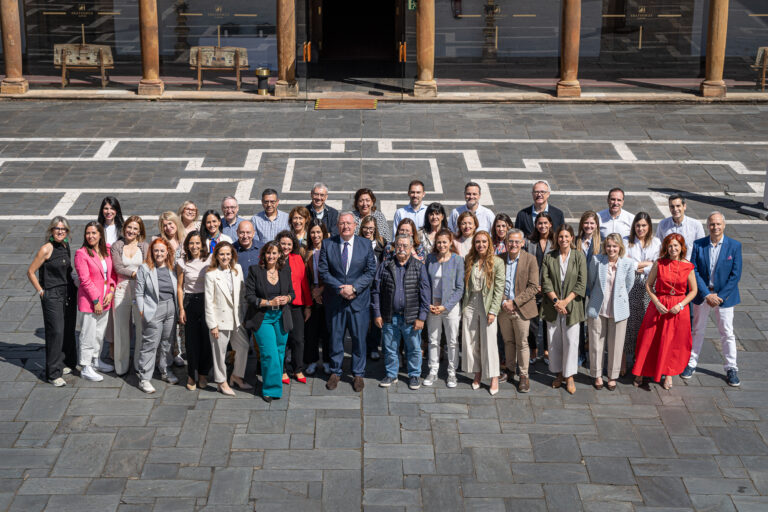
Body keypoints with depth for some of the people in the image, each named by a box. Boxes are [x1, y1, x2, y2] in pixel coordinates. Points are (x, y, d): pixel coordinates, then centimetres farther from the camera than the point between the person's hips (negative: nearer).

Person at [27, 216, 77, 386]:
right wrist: (41, 291, -9)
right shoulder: (46, 249, -14)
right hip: (52, 296, -7)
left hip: (69, 294, 7)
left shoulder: (65, 246, 7)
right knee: (56, 332, -9)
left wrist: (72, 287, 13)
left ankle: (65, 363, 27)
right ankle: (53, 373, -3)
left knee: (68, 330, 12)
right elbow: (30, 272, -10)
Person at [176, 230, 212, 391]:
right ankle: (192, 376, 14)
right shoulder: (182, 263, 1)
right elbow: (179, 287, 6)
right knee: (191, 340, 1)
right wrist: (181, 309, 0)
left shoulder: (210, 260, -1)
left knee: (207, 338, 1)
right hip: (190, 302, 0)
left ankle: (203, 374, 17)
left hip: (207, 301, 0)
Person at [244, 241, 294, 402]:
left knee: (279, 352, 7)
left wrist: (287, 298, -8)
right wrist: (269, 302, -16)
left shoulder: (285, 270, 5)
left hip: (281, 317, 4)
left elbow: (291, 292, 15)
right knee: (269, 354, -9)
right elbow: (249, 296, -8)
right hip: (262, 318, -4)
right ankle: (270, 389, 5)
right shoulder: (255, 271, -6)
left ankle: (274, 386, 23)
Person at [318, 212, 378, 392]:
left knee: (359, 338, 5)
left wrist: (354, 287, -15)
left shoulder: (366, 244, 1)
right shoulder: (327, 244, 0)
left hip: (359, 300, 0)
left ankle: (358, 374, 19)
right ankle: (335, 372, 24)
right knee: (335, 337, 9)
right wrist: (340, 289, -15)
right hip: (334, 301, 0)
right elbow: (323, 271, -4)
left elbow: (371, 271, -2)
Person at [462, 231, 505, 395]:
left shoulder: (497, 262, -5)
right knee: (471, 342, 6)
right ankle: (477, 375, 18)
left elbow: (499, 288, -7)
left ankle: (494, 378, 5)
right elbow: (464, 284, 11)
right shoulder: (469, 261, 7)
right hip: (470, 304, 4)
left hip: (487, 305, -4)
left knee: (489, 342, -2)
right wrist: (463, 306, 3)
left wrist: (493, 311, -12)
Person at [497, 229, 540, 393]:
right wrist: (503, 302, -11)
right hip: (503, 309, 3)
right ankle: (510, 370, 30)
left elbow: (533, 287, -11)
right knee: (508, 341, 15)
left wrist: (514, 302, -15)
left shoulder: (530, 259, -7)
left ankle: (523, 376, 12)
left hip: (521, 308, -3)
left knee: (522, 343, 2)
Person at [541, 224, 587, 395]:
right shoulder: (549, 258, 5)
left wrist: (566, 301, -11)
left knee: (571, 341, -4)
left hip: (572, 306, -2)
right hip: (552, 306, 2)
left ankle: (569, 376, 5)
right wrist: (556, 300, -12)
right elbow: (545, 282, 0)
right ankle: (559, 374, 19)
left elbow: (581, 283, -4)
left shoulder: (579, 256, 0)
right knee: (554, 341, 6)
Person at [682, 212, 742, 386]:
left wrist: (719, 296, -15)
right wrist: (706, 294, -15)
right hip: (702, 295, 1)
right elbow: (694, 271, -6)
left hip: (724, 295, -1)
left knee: (727, 333, 5)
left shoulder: (734, 246, -8)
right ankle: (691, 363, 26)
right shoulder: (698, 245, -5)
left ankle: (731, 368, 16)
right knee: (698, 330, 13)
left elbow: (735, 275, -9)